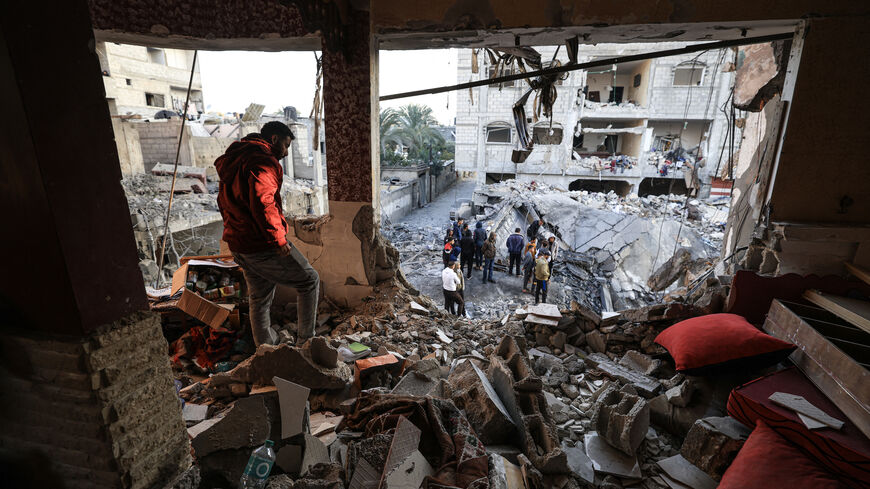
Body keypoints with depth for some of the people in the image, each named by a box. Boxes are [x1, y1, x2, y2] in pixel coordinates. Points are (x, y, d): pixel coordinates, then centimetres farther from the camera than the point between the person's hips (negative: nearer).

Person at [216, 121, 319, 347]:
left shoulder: (233, 160, 19)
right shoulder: (263, 160, -14)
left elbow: (223, 202, 26)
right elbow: (262, 201, -28)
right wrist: (278, 239, -23)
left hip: (238, 245, 10)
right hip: (262, 246, -10)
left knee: (259, 298, 20)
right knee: (309, 281, 5)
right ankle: (306, 341, 10)